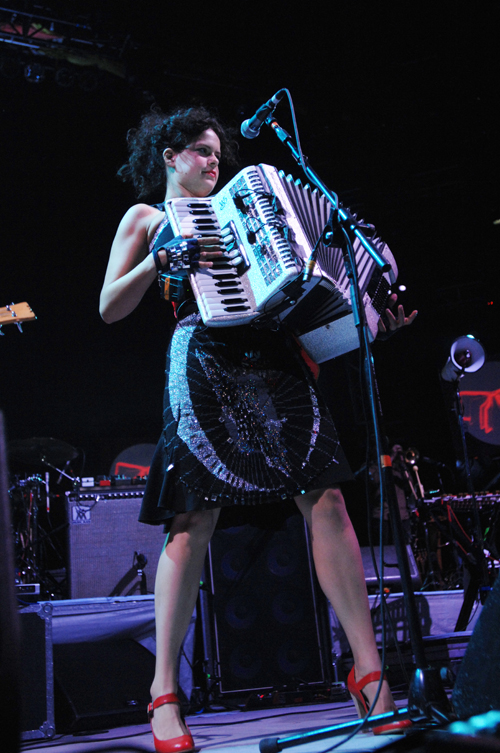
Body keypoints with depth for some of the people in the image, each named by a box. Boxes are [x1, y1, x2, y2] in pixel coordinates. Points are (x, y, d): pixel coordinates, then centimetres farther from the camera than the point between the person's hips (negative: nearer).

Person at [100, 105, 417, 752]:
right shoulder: (147, 218, 19)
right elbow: (110, 309, 8)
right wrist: (161, 261, -9)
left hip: (272, 357, 5)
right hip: (203, 360, -4)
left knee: (327, 501, -8)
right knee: (194, 521, -12)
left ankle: (369, 670, -5)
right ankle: (165, 693, -4)